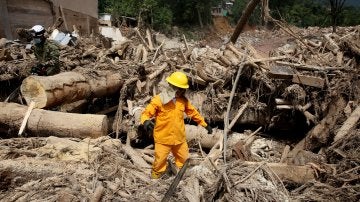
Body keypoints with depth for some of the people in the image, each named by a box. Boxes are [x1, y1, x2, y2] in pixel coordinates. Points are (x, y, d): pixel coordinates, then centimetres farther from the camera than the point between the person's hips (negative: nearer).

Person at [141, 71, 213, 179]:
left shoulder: (183, 100, 1)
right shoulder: (159, 100, -15)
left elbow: (193, 112, 13)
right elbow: (146, 113, -14)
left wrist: (205, 124, 16)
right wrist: (146, 121, -38)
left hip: (179, 138, 5)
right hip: (163, 139, -5)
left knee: (183, 160, 20)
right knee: (160, 162, 4)